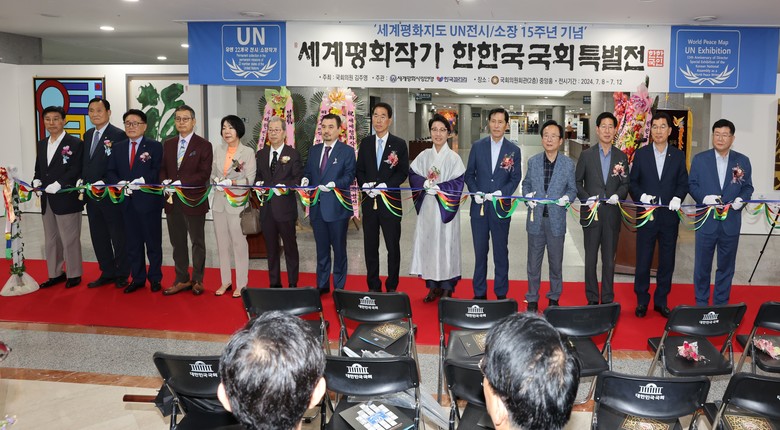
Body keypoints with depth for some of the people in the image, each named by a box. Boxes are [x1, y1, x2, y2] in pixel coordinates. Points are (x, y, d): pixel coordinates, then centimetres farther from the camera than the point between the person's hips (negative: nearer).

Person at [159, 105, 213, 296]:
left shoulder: (204, 145, -4)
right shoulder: (168, 144, 12)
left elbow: (204, 174, -12)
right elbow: (162, 169, 12)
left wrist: (180, 183, -20)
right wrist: (165, 182, -10)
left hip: (194, 200, -5)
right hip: (172, 201, 5)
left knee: (197, 242, 7)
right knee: (178, 242, 10)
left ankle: (198, 280, 18)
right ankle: (182, 280, 21)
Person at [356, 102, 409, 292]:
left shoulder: (399, 144, 1)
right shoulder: (365, 143, 11)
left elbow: (403, 172, -3)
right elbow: (359, 170, 11)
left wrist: (385, 185, -15)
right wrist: (365, 184, -9)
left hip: (390, 201, -3)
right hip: (369, 201, 3)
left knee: (393, 247, 3)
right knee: (370, 246, 8)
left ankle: (392, 287, 14)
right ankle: (373, 286, 18)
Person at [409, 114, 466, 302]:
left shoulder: (454, 158, -3)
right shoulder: (424, 156, 9)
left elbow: (458, 182, -8)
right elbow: (413, 175, 7)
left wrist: (438, 188, -18)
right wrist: (425, 184, -12)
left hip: (445, 207, -4)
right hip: (426, 207, 4)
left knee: (445, 244, -1)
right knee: (428, 244, 5)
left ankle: (447, 289, 10)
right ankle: (433, 287, 16)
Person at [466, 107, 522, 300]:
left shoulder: (513, 150, 2)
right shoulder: (477, 146, 5)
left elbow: (516, 177, 1)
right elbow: (469, 174, 6)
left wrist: (502, 193, -15)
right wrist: (475, 192, -10)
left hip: (501, 207, -1)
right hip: (479, 207, 1)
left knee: (501, 252, 7)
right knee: (480, 252, 8)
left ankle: (501, 293, 18)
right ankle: (479, 293, 19)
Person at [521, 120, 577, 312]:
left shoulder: (568, 164, -1)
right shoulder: (533, 161, 3)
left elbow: (573, 189, 5)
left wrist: (567, 198, -16)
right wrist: (528, 197, -7)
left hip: (556, 219, -1)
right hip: (536, 219, 1)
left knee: (556, 262, 11)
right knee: (533, 262, 8)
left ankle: (554, 298, 28)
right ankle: (532, 300, 20)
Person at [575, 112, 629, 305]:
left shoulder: (621, 157, 7)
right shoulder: (586, 155, 3)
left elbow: (625, 184, 8)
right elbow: (577, 182, 4)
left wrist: (618, 195, -12)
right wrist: (587, 198, -11)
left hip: (612, 214, 1)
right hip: (591, 213, -1)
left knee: (609, 259, 7)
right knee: (591, 258, 5)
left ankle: (608, 299, 16)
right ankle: (592, 299, 14)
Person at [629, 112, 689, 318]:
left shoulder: (678, 155, 5)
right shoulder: (641, 154, 2)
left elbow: (683, 183, 5)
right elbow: (632, 182, 2)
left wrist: (678, 197, -14)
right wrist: (641, 196, -16)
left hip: (669, 216, 1)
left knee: (667, 261, 8)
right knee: (643, 261, 4)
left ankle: (661, 301, 21)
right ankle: (642, 301, 16)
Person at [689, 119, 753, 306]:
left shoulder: (743, 161, 4)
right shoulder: (699, 159, 1)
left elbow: (748, 187, 7)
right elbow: (692, 184, 1)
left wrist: (741, 199, -14)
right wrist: (704, 198, -17)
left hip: (731, 222, 1)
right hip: (706, 221, -1)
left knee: (726, 266, 11)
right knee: (702, 266, 8)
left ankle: (721, 304, 24)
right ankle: (701, 304, 21)